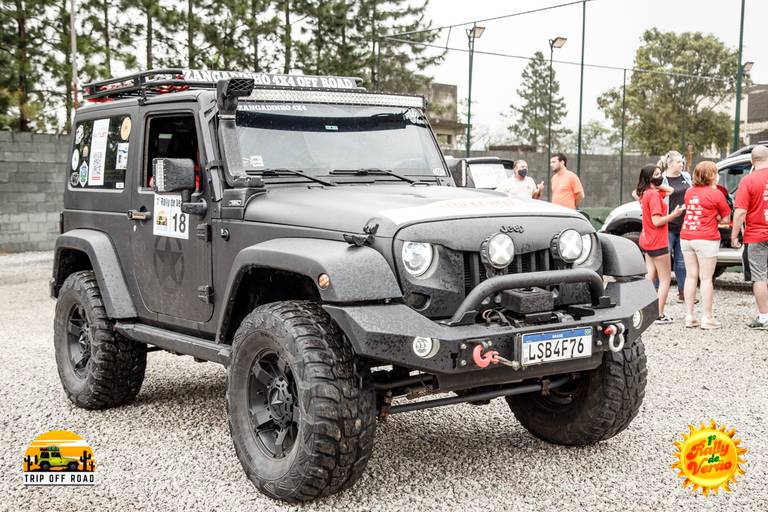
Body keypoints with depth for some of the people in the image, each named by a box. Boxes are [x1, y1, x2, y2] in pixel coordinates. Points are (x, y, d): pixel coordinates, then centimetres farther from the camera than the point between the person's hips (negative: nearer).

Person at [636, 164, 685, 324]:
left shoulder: (645, 193, 9)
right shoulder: (654, 195, -19)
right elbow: (657, 221, -23)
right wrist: (674, 215, -15)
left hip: (647, 242, 9)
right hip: (657, 243, -9)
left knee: (651, 277, 16)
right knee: (666, 279, -1)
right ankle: (660, 315, -2)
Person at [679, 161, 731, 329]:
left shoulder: (689, 192, 10)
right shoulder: (715, 194, -7)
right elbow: (726, 218, -1)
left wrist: (709, 216, 10)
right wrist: (715, 217, 12)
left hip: (686, 237, 6)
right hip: (706, 239, -6)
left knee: (691, 276, 10)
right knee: (706, 278, -1)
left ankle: (689, 316, 13)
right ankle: (707, 318, 2)